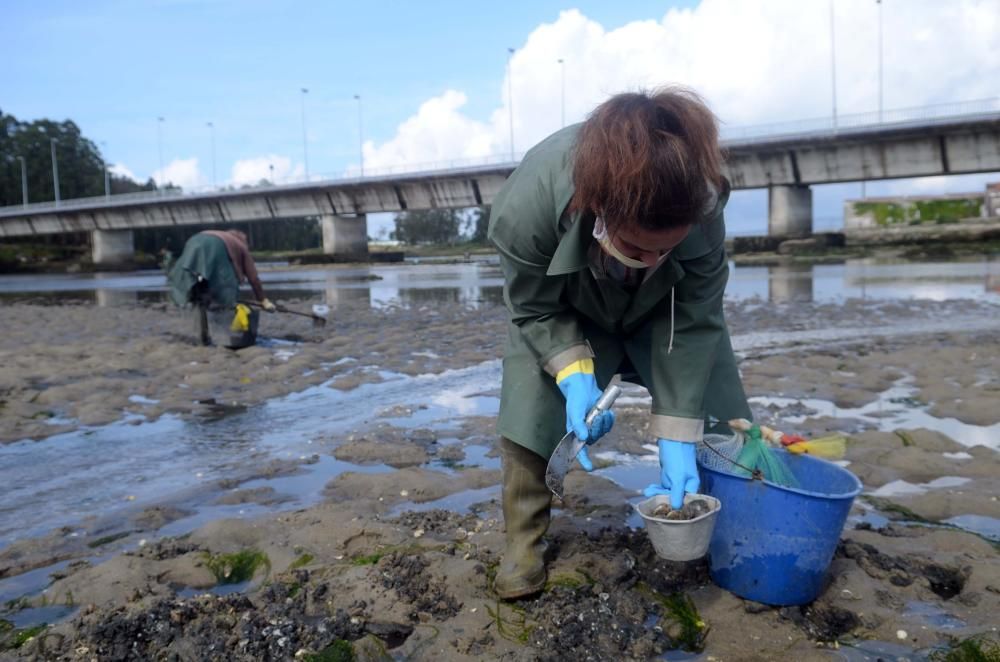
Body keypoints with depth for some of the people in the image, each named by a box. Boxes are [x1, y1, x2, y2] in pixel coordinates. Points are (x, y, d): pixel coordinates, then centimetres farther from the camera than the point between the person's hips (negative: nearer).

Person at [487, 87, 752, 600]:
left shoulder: (702, 209, -40)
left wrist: (677, 438, -31)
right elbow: (535, 311, -25)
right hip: (565, 311, -1)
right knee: (531, 409, -18)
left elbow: (694, 324, -30)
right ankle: (523, 542, 1)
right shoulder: (524, 205, -44)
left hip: (664, 308, 2)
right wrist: (575, 378, -41)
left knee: (719, 412, -2)